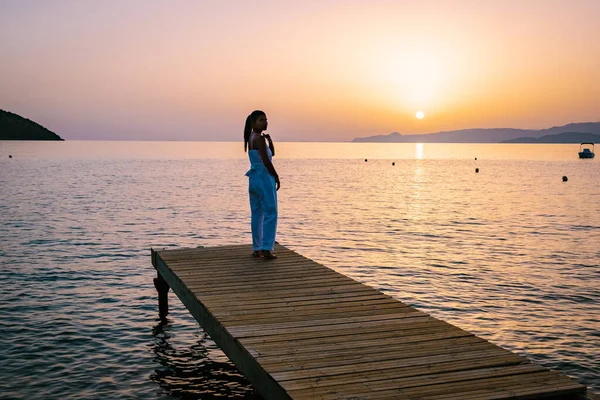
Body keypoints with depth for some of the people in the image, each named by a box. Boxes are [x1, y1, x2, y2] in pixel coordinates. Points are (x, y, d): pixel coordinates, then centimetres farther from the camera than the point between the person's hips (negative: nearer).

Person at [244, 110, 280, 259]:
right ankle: (266, 249, -9)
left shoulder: (251, 138, 15)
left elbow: (272, 153, 20)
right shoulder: (259, 138, -14)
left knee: (256, 214, 10)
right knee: (270, 213, -6)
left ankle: (257, 249, 15)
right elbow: (266, 161, -20)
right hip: (264, 178, -9)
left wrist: (269, 140, 4)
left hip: (253, 178, 9)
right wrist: (276, 177, -11)